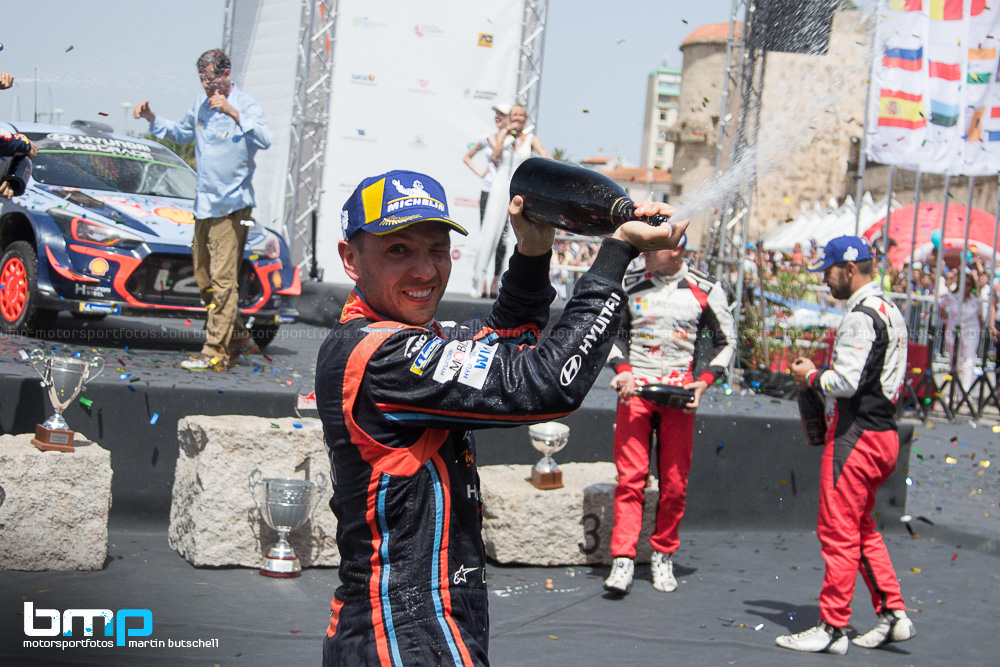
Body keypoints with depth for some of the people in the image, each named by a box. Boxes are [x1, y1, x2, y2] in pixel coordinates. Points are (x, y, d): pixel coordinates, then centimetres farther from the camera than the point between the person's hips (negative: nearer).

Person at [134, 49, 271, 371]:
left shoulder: (246, 105, -9)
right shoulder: (201, 103, 13)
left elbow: (264, 139, -27)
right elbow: (181, 133, 30)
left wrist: (232, 112, -33)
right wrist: (152, 118, 15)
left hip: (232, 206, -8)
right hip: (204, 204, 8)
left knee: (223, 280, -10)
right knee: (204, 279, 12)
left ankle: (215, 353, -8)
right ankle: (240, 339, 23)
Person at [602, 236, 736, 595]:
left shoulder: (707, 290, 2)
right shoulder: (630, 284, 7)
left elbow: (726, 341, 9)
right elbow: (615, 332, 16)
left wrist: (704, 382, -4)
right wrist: (623, 370, -2)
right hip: (634, 390, 1)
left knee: (674, 482, 1)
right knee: (630, 476, -7)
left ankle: (663, 556, 17)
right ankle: (623, 560, -7)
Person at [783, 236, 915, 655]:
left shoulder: (861, 316, -16)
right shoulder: (890, 311, 16)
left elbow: (846, 382, -23)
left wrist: (811, 376, -5)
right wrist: (821, 376, 15)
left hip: (856, 435, -10)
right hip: (882, 433, 10)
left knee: (838, 533, -4)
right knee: (862, 530, 18)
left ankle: (832, 628, 1)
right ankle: (893, 615, 17)